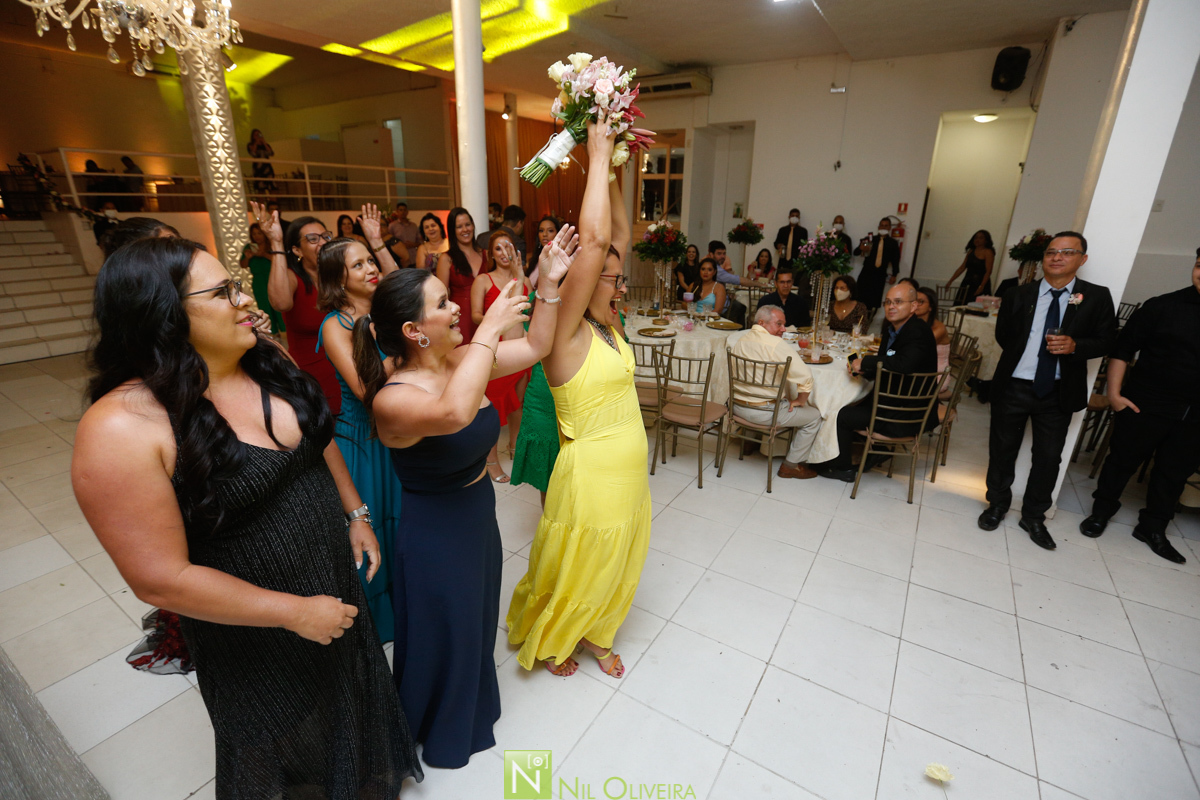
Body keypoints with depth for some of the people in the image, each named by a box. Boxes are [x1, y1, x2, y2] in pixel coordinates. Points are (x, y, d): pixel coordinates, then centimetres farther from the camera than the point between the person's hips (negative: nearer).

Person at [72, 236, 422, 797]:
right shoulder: (122, 428, -27)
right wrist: (295, 612, -19)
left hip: (338, 582, 7)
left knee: (350, 706, 31)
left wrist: (357, 514, 6)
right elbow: (161, 579, -24)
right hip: (256, 631, -6)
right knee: (287, 752, 24)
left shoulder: (266, 362, -8)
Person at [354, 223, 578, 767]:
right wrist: (489, 330, -42)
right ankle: (439, 733, 52)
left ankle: (470, 710, 60)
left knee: (476, 623, 29)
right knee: (442, 636, 19)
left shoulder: (460, 359, -8)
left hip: (479, 517, 7)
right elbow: (453, 413, -50)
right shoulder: (392, 399, -29)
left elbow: (535, 347, -3)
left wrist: (549, 282, -13)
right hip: (433, 535, -7)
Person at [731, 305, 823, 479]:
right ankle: (791, 465, 14)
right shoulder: (775, 344, -19)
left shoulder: (740, 340, 4)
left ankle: (753, 441, 39)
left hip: (737, 406, 8)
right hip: (763, 412, -8)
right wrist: (800, 400, -5)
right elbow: (805, 375, -23)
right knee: (814, 416, 9)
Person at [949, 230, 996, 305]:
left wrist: (981, 286, -21)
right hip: (967, 283, 6)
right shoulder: (971, 251, 14)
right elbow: (962, 267, 15)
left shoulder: (988, 252, -4)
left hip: (980, 284, -6)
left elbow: (988, 271, -11)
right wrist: (950, 281, 9)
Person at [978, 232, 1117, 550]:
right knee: (1002, 449, 12)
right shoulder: (1018, 296, 0)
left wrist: (1075, 346, -19)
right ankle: (997, 505, 31)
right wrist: (1024, 356, -1)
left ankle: (1034, 517, 27)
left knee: (1049, 456, 9)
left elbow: (1105, 340, 0)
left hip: (1058, 392, 0)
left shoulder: (1097, 297, -1)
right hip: (1013, 387, 0)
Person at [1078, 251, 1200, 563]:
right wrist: (1114, 393, -11)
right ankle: (1101, 511, 28)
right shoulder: (1162, 307, -7)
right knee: (1123, 459, 9)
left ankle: (1153, 528, 29)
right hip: (1146, 405, -4)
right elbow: (1122, 349, -6)